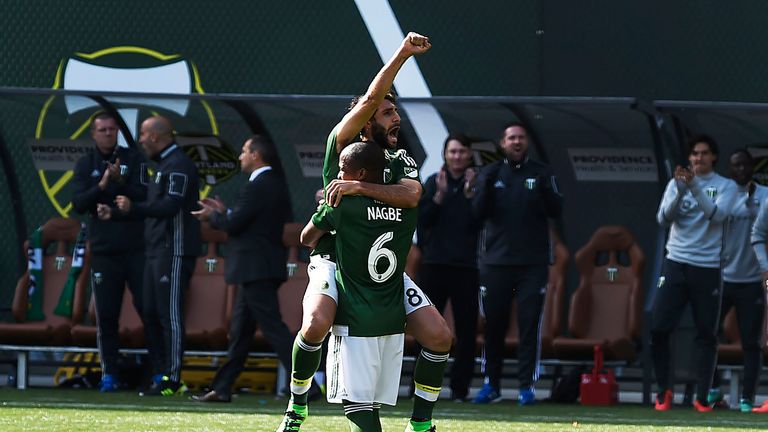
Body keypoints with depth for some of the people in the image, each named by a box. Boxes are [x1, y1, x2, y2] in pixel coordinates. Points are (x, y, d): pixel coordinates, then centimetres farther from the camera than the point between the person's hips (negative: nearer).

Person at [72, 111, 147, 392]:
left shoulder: (134, 159, 5)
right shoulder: (85, 165, 9)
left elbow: (145, 197, -6)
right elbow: (78, 204, -1)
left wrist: (121, 182, -21)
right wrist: (101, 186, -17)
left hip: (136, 249, -2)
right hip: (103, 251, 2)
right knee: (106, 315, 2)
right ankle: (109, 374, 6)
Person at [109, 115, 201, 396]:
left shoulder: (178, 165, -12)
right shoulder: (162, 165, 21)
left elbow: (171, 205, -23)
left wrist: (134, 208, -21)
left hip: (174, 251, -11)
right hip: (156, 251, 11)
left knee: (169, 315, -10)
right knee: (151, 315, 10)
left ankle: (172, 380, -10)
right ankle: (160, 376, 14)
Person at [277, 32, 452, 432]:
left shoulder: (401, 161, 8)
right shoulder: (343, 146, -3)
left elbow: (410, 196, -15)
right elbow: (370, 100, -20)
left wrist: (360, 187, -26)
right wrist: (401, 55, -25)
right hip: (333, 260, -5)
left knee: (439, 337, -7)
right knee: (316, 326, -32)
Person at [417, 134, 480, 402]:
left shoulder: (477, 184, 3)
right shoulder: (432, 183, 9)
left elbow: (479, 223, -5)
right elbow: (423, 219, 1)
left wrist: (470, 195, -14)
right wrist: (440, 195, -10)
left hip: (466, 266, -1)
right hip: (434, 264, 1)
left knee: (466, 329, -2)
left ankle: (460, 387, 2)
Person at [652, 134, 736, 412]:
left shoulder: (725, 187, 4)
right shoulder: (676, 183, 9)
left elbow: (716, 215, -13)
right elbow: (663, 219, -1)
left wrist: (695, 188, -22)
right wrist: (681, 191, -16)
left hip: (708, 267, -2)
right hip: (676, 264, 2)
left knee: (707, 333, -1)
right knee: (658, 328, -6)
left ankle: (702, 397, 4)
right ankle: (664, 391, 8)